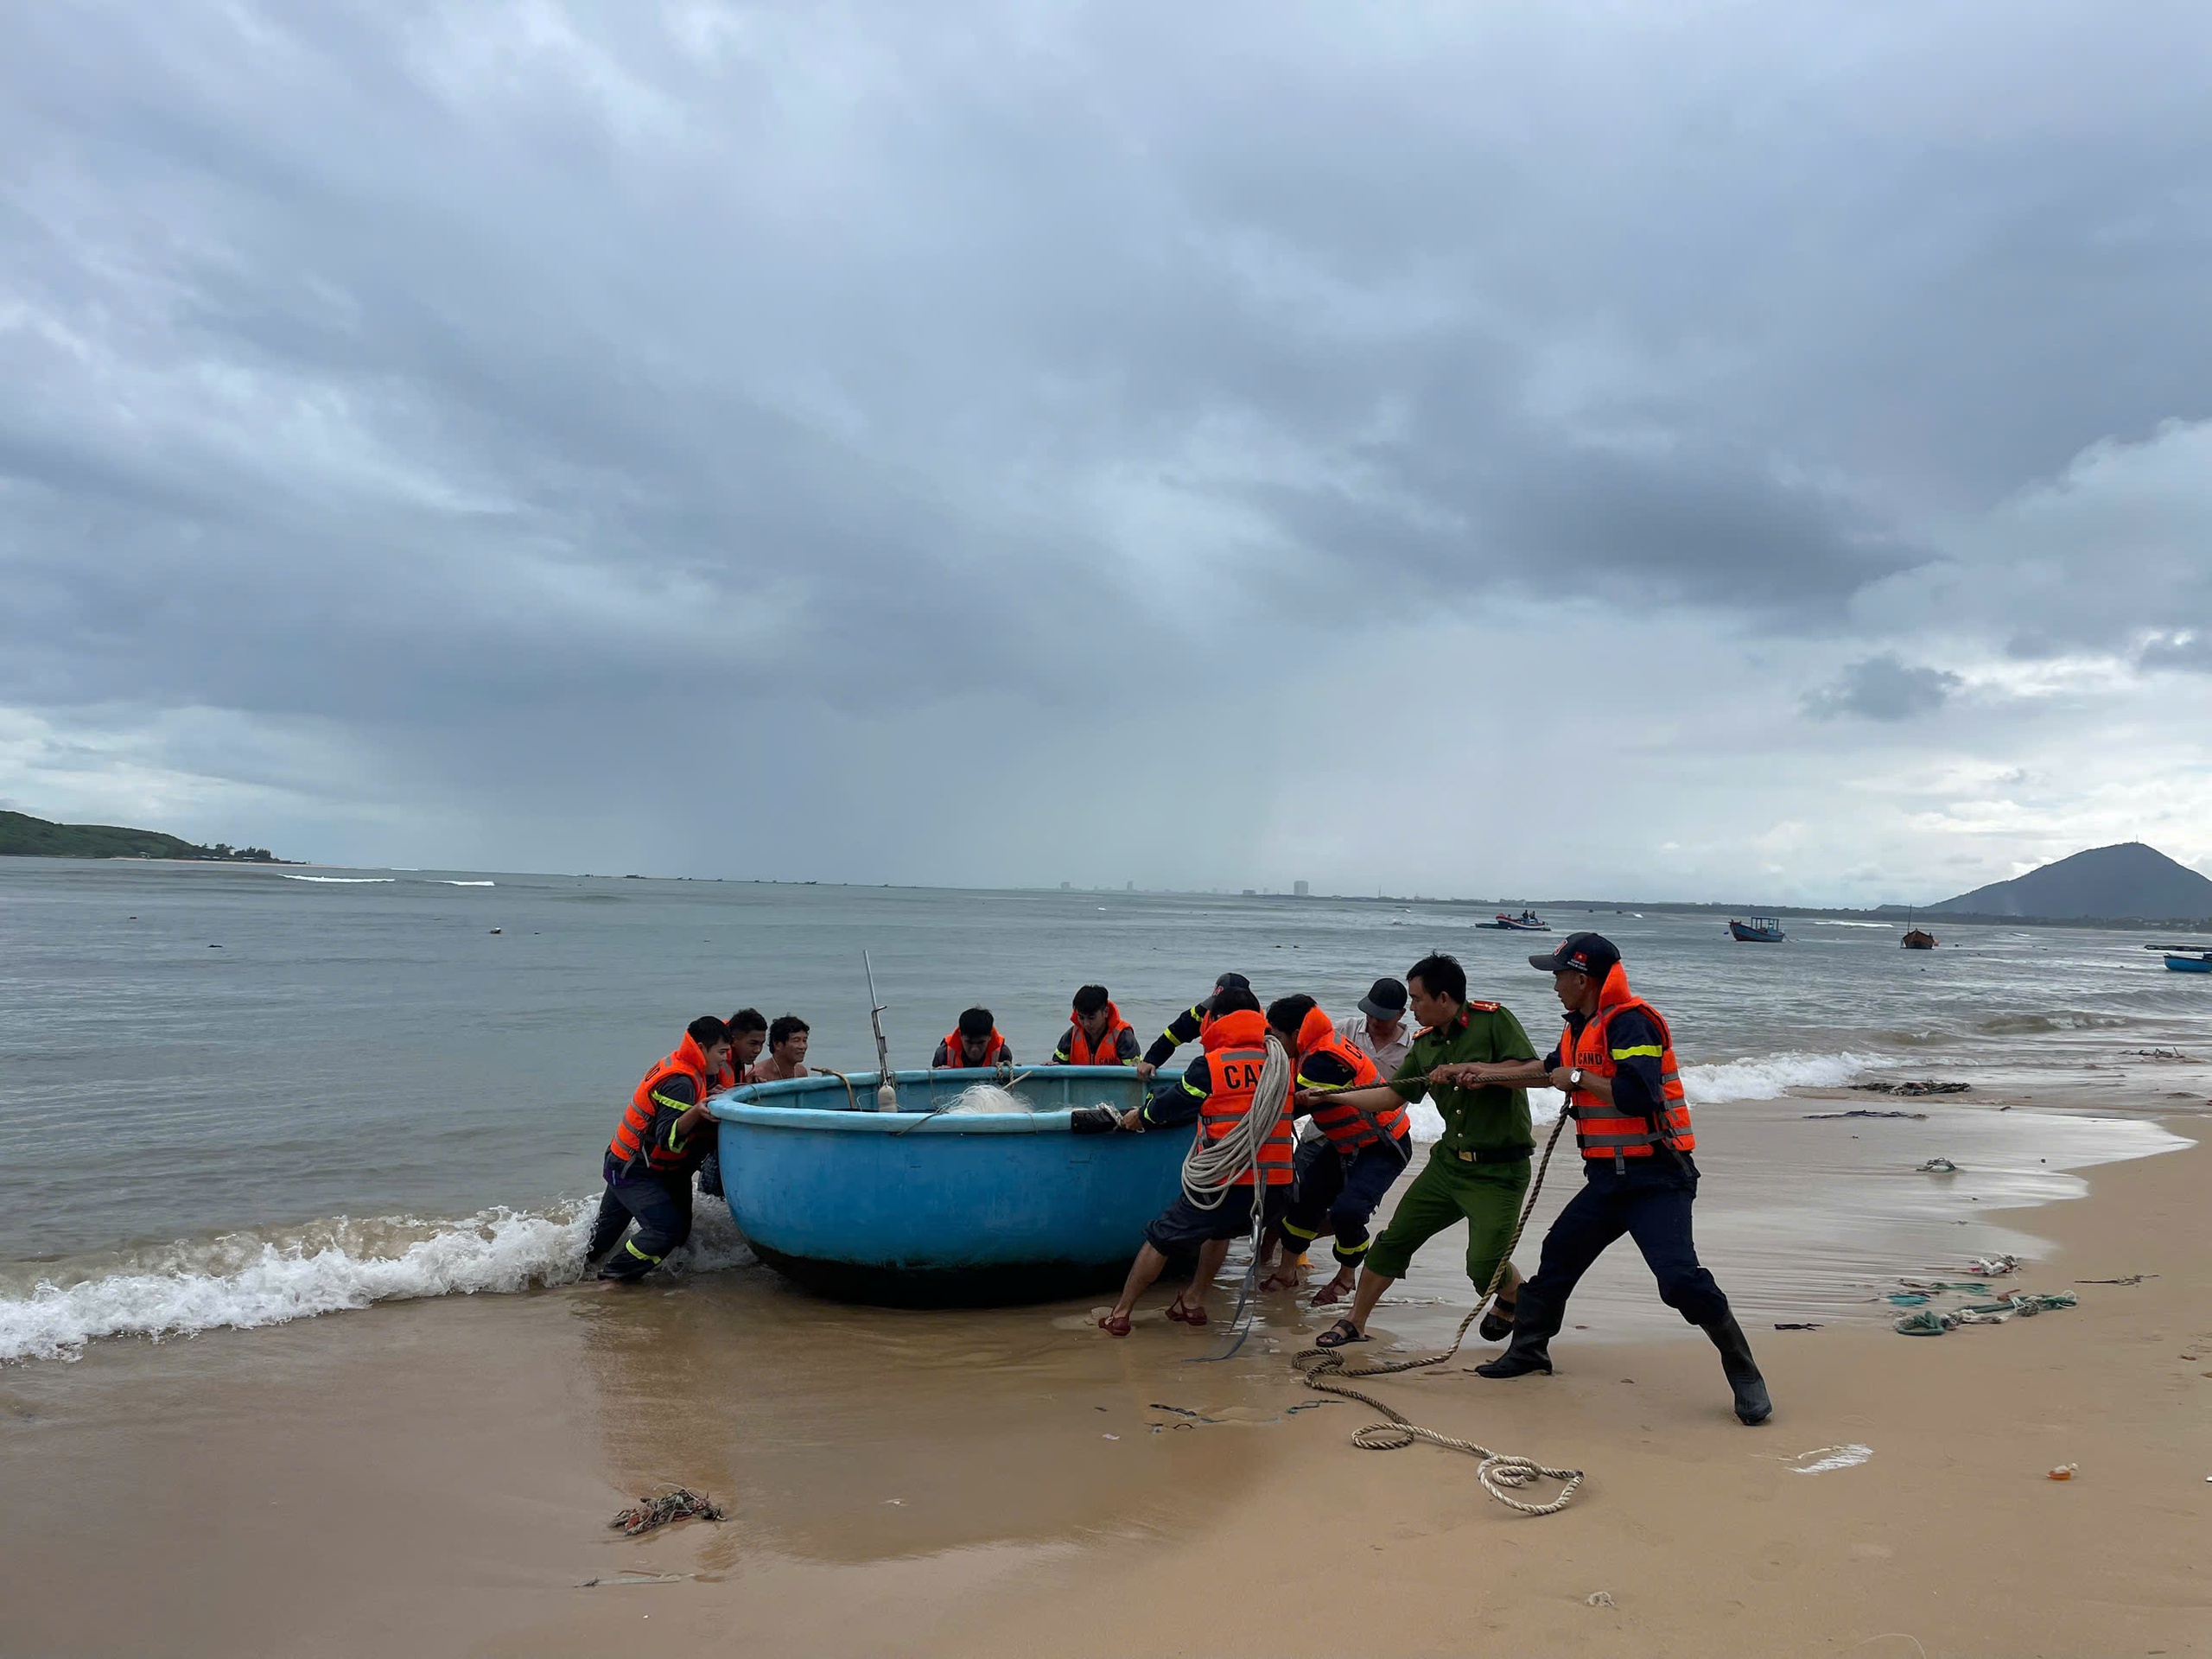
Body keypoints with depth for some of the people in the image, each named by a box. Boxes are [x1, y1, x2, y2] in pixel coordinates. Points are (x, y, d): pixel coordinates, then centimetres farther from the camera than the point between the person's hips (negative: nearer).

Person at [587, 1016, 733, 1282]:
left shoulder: (676, 1064, 5)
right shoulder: (681, 1084, -25)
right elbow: (668, 1137, -32)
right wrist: (696, 1112, -46)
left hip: (621, 1164, 10)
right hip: (632, 1172, -10)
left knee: (608, 1227, 23)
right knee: (668, 1228, -16)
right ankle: (614, 1276, -4)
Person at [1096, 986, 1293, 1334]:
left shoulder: (1210, 1066, -7)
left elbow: (1170, 1105, 6)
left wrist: (1141, 1116, 28)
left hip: (1225, 1185, -5)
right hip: (1276, 1189, 5)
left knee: (1160, 1237, 13)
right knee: (1220, 1229, 34)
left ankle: (1120, 1315, 20)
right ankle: (1193, 1302, 35)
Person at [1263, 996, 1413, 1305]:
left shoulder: (1323, 1062, -29)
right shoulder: (1316, 1051, 1)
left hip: (1383, 1148, -10)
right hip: (1347, 1145, 10)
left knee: (1346, 1211, -22)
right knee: (1305, 1197, 6)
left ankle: (1346, 1279, 5)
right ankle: (1288, 1271, 22)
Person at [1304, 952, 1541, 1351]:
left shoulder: (1493, 1021, -11)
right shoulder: (1425, 1044, 9)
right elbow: (1391, 1094, 14)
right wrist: (1330, 1097, 11)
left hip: (1498, 1170, -6)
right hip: (1449, 1162, 7)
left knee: (1485, 1265, -12)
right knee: (1394, 1239, 4)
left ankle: (1515, 1303, 24)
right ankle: (1354, 1322, 18)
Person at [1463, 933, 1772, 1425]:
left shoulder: (1630, 1023, -17)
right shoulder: (1581, 1028, 13)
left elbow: (1637, 1096, -31)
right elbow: (1552, 1069, 34)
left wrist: (1578, 1078, -17)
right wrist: (1490, 1073, 34)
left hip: (1655, 1177, -10)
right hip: (1608, 1179, 10)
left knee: (1680, 1278, -19)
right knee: (1557, 1258, 15)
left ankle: (1744, 1374, -3)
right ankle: (1528, 1349, 31)